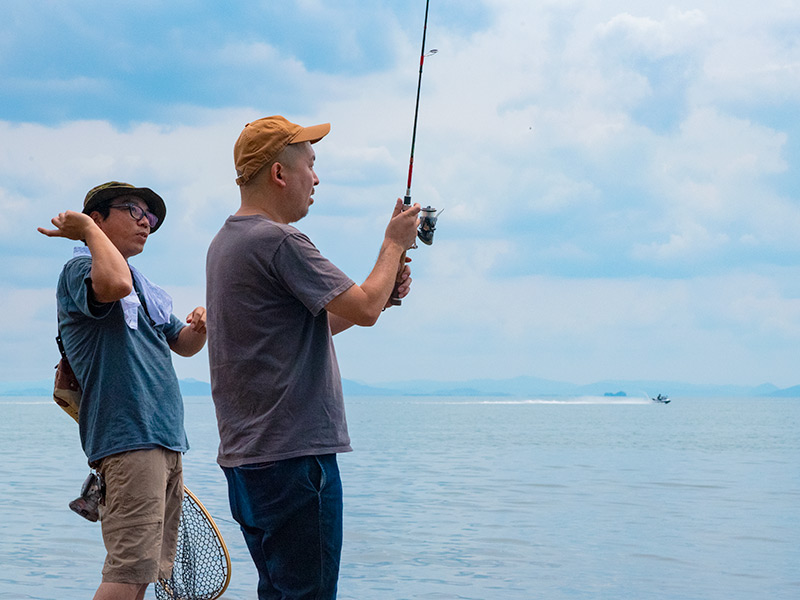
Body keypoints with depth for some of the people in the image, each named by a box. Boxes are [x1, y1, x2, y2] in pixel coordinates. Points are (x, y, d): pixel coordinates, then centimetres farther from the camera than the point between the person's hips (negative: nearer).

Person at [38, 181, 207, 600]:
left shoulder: (144, 288, 24)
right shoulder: (81, 267, -5)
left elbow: (183, 344, 31)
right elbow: (114, 285, -29)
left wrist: (200, 326, 9)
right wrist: (89, 230, -14)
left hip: (165, 441, 10)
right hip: (129, 439, -10)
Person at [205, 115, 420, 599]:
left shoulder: (225, 242, 16)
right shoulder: (279, 241, -16)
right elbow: (365, 310, -15)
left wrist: (381, 292, 15)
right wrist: (395, 243, 1)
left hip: (244, 453, 10)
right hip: (294, 453, -10)